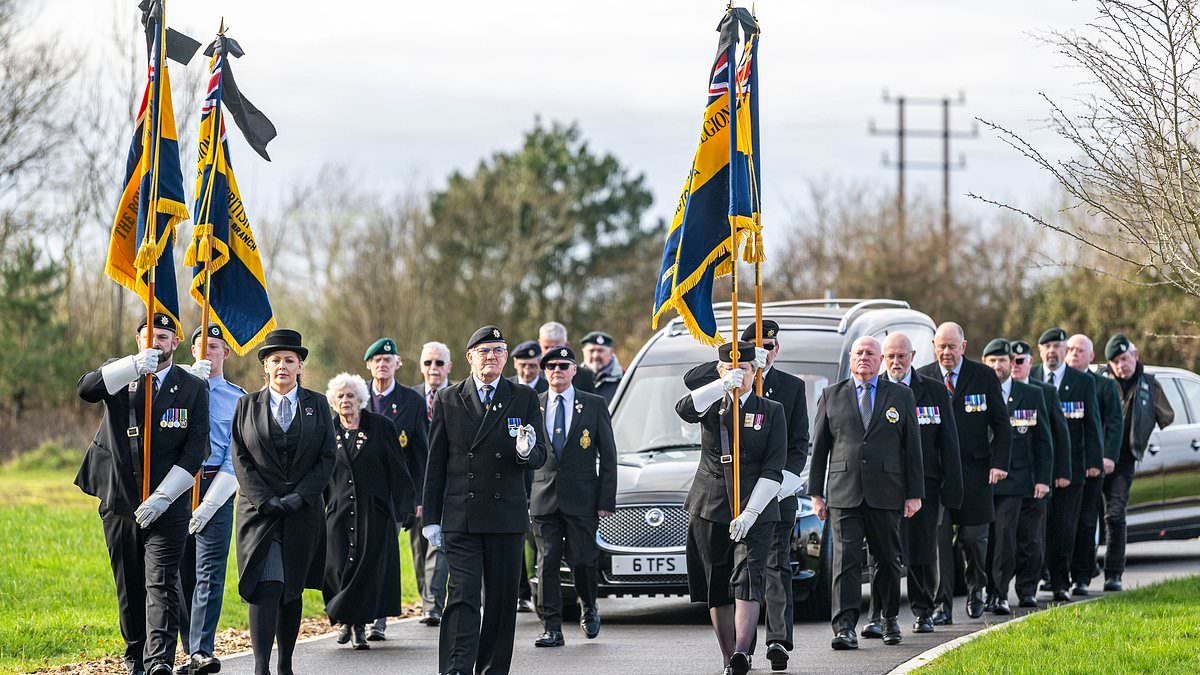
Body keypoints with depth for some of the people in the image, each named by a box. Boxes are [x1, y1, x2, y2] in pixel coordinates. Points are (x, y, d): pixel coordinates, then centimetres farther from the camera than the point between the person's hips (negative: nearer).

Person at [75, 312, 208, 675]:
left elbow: (195, 448, -4)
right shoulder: (118, 373, 8)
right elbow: (86, 389, -15)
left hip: (167, 506, -3)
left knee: (161, 583, -14)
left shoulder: (192, 388, 3)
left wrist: (162, 497, -14)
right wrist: (135, 366, -28)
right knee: (129, 587, 11)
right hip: (119, 502, 3)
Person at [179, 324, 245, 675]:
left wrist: (209, 504, -10)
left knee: (209, 572, -11)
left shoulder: (239, 399, 6)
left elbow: (236, 459, 0)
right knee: (182, 572, 4)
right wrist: (193, 378, -13)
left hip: (216, 489, -2)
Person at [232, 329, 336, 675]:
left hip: (303, 511, 1)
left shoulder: (317, 405, 7)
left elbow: (328, 457, 2)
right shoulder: (247, 405, 6)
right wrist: (265, 500, -11)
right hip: (259, 509, -1)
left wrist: (298, 497, -10)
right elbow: (240, 458, 1)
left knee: (292, 588, 6)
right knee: (265, 587, -13)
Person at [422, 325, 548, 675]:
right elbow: (436, 463, 7)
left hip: (507, 516, 1)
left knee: (502, 600, 6)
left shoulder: (524, 399, 7)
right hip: (461, 518, -1)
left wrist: (526, 452, -20)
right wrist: (431, 518, 4)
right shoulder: (448, 400, 5)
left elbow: (540, 457, 5)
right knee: (462, 597, -10)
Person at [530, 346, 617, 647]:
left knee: (582, 560, -1)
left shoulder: (594, 405, 4)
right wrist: (522, 497, 3)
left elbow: (608, 456, 4)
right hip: (544, 498, 1)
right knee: (547, 562, -3)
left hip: (582, 498, -1)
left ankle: (589, 608, 28)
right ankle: (552, 629, -1)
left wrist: (606, 501, -4)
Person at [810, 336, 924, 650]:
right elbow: (819, 446, 10)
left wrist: (914, 493, 2)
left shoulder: (901, 396, 10)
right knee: (845, 561, -9)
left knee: (889, 561, 8)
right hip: (844, 492, -1)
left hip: (886, 494, 1)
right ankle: (844, 628, -14)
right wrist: (816, 492, 4)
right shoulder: (832, 396, 10)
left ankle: (889, 618, 27)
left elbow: (912, 447, 8)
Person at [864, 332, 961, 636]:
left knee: (924, 551, 8)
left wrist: (952, 487, 0)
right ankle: (879, 616, -8)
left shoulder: (935, 391, 7)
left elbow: (949, 441, 6)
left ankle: (923, 611, 22)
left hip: (925, 483, 1)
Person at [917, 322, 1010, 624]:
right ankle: (942, 606, -1)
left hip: (974, 470, 0)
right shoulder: (922, 378, 4)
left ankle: (976, 587, 30)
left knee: (973, 536, 2)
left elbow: (1001, 423, 5)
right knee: (939, 539, -4)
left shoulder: (984, 376, 3)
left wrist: (999, 462, -5)